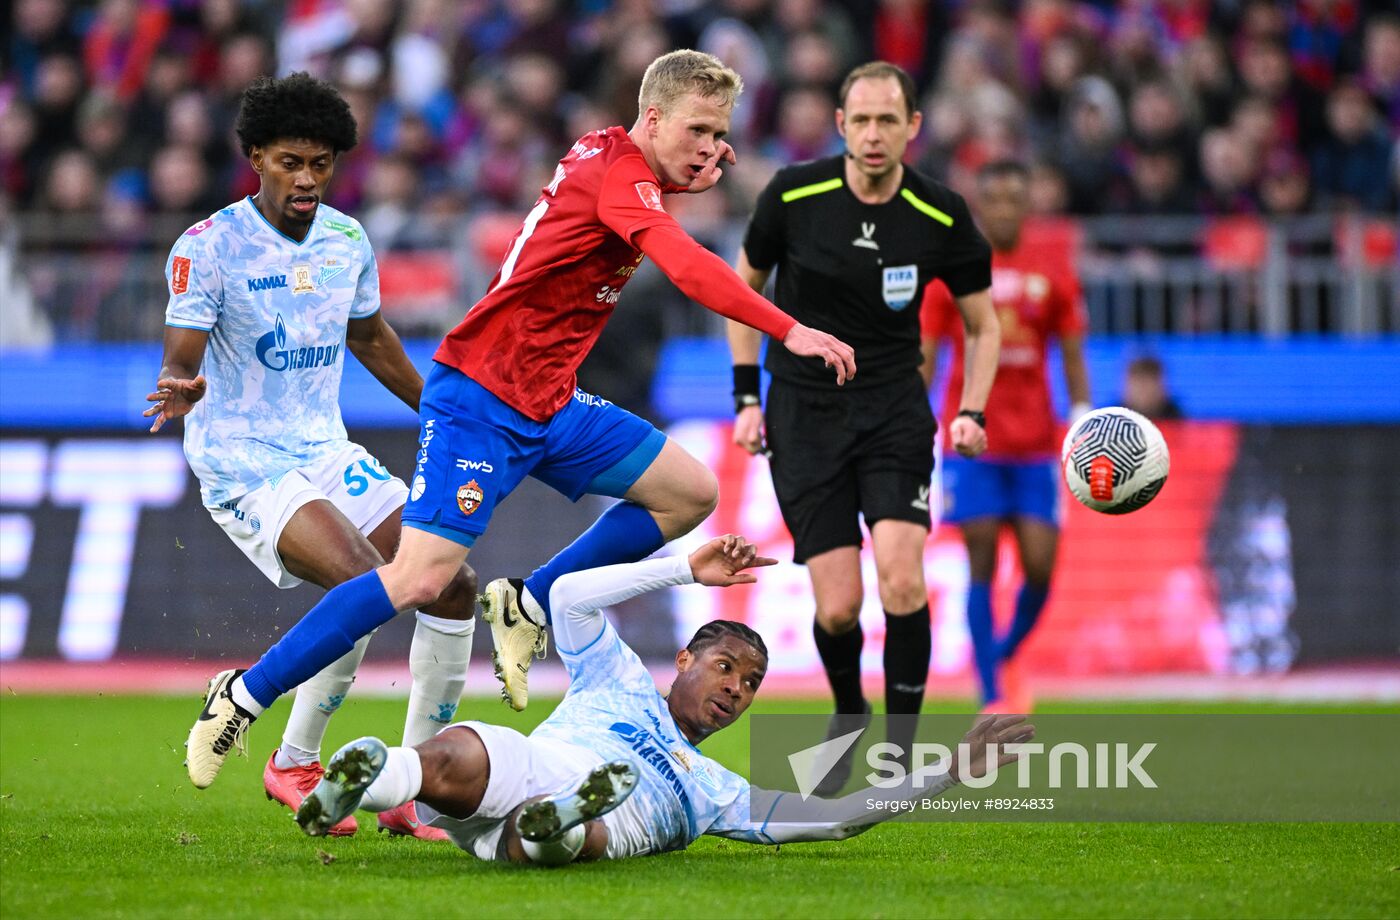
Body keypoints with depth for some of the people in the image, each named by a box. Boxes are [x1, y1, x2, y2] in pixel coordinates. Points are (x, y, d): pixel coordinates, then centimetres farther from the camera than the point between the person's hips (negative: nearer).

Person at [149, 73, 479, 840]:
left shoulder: (347, 241, 6)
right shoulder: (209, 247, -12)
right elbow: (180, 360, -17)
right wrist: (182, 392, -41)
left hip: (327, 453, 7)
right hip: (243, 467, -7)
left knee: (453, 583, -5)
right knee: (365, 582, -28)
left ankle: (415, 791, 3)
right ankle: (294, 764, -8)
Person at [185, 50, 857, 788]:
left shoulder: (609, 155, 7)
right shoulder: (618, 172, -19)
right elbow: (688, 268, -35)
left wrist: (691, 181, 13)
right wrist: (790, 332, -41)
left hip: (549, 406, 10)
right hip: (480, 400, -10)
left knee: (690, 493, 5)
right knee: (421, 579, -17)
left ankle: (528, 605, 12)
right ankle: (245, 695, -6)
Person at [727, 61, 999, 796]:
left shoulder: (942, 216, -6)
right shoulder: (792, 196, -8)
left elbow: (982, 325, 8)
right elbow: (744, 286, 9)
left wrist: (971, 412, -7)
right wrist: (746, 396, 4)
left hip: (894, 408, 0)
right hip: (804, 412, 0)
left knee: (901, 578, -20)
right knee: (837, 608, -7)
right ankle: (848, 718, 25)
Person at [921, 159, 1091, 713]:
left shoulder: (1053, 272, 6)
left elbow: (1072, 355, 11)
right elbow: (924, 354, 4)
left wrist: (1082, 418, -2)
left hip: (1035, 445, 2)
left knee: (1039, 567, -4)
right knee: (982, 564, -7)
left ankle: (1006, 656, 25)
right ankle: (991, 695, -5)